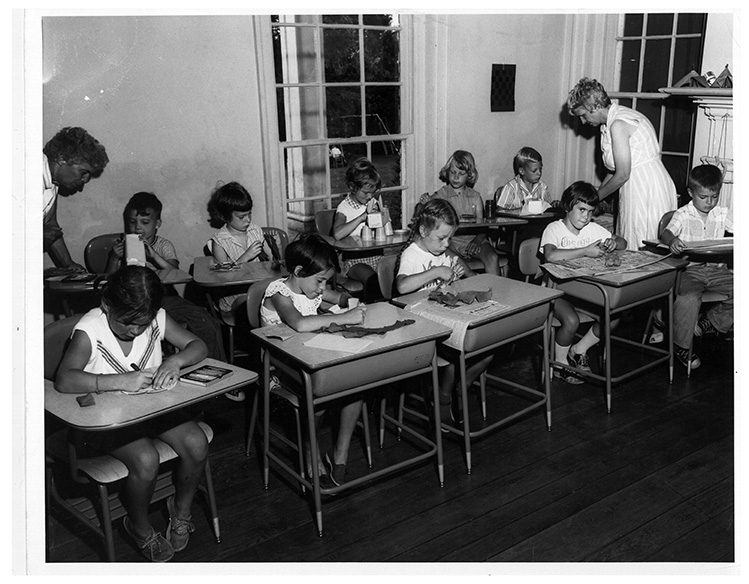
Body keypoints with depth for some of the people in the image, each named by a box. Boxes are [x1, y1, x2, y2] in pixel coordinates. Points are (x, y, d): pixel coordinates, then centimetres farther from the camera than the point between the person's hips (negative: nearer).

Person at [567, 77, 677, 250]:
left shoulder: (618, 125, -16)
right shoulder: (619, 117, 14)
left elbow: (622, 175, -16)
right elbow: (616, 169, 17)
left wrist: (595, 198, -3)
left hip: (645, 191, -10)